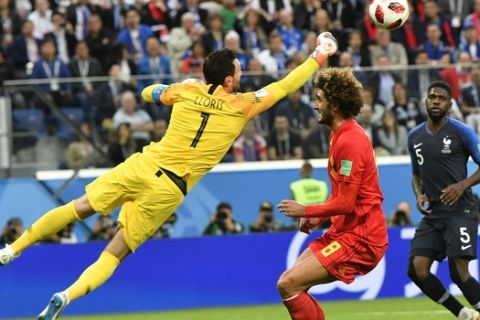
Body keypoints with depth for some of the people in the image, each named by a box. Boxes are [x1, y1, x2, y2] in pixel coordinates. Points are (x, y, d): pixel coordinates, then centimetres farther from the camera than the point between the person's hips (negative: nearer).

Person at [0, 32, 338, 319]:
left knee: (80, 208, 13)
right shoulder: (241, 106, -2)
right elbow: (284, 87, 9)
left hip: (142, 165, 2)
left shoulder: (186, 91, 6)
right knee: (117, 252, 3)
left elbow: (148, 93, 27)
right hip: (168, 190, -2)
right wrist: (318, 57, 17)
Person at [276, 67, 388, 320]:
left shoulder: (350, 141, -19)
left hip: (359, 238, -10)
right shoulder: (341, 135, 14)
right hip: (343, 231, 10)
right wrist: (317, 217, 10)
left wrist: (306, 211, -7)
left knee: (288, 285, -16)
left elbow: (345, 203, -20)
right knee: (289, 283, 8)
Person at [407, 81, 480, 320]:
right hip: (432, 214, 6)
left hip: (460, 212, -6)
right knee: (417, 269, -7)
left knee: (459, 273, -16)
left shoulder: (461, 132, -6)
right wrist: (419, 195, 4)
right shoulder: (415, 137, 11)